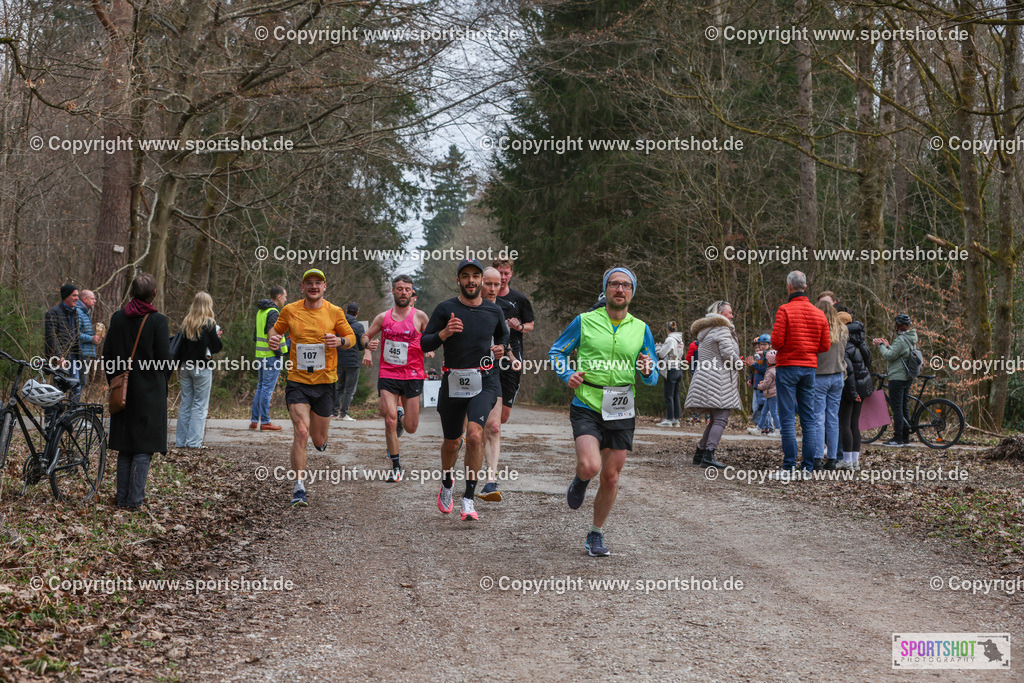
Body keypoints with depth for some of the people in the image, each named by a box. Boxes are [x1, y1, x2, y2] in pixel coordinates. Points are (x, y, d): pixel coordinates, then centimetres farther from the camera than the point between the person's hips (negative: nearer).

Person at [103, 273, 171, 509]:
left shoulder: (117, 318, 2)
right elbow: (164, 360, -10)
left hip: (123, 391, 5)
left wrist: (114, 382, 16)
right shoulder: (157, 321, -11)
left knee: (124, 447, 13)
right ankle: (135, 498, 0)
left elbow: (107, 355, 6)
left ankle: (123, 497, 16)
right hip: (150, 392, -4)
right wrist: (161, 387, 5)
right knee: (145, 445, 2)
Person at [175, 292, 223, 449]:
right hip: (202, 368, -6)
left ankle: (181, 440, 13)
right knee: (200, 405, -1)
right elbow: (216, 347, -9)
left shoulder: (186, 322, 7)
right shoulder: (209, 323, -9)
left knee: (185, 403, 11)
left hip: (186, 366, 6)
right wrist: (218, 337, 10)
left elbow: (181, 344, 9)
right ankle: (194, 441, -4)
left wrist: (180, 365, 15)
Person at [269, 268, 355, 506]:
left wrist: (340, 341, -14)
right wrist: (273, 340, -8)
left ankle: (321, 438, 50)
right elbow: (276, 330, 15)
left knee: (318, 439, 9)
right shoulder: (289, 311, 0)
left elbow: (351, 338, 10)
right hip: (297, 382, -1)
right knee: (301, 433, -17)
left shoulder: (335, 312, 0)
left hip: (325, 382, 1)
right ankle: (299, 488, -10)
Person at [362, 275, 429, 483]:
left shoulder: (420, 317, 2)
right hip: (387, 375, 1)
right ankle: (396, 466, 4)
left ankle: (400, 414, 38)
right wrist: (368, 345, -3)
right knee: (389, 421, -11)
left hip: (412, 376, -1)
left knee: (411, 428, 1)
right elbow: (366, 335, 18)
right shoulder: (383, 317, 7)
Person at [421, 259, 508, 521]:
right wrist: (444, 333, -19)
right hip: (453, 382, 0)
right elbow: (425, 344, -1)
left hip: (484, 382, 0)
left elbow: (503, 334, 28)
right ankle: (446, 484, 43)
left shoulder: (494, 311, 7)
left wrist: (501, 347, 6)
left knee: (474, 436, -21)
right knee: (452, 443, 12)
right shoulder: (445, 309, -1)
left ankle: (468, 499, -13)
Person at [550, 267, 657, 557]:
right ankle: (580, 481, 16)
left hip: (621, 411, 3)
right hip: (587, 407, -3)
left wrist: (647, 371, -11)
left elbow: (652, 377, 12)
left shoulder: (641, 329, 8)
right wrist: (567, 374, -9)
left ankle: (596, 535, 24)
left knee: (610, 478, 5)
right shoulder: (584, 321, 1)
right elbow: (556, 352, 10)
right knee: (590, 467, -22)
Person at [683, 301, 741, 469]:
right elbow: (728, 353, -18)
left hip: (706, 379, 10)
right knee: (721, 418, -14)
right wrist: (738, 363, 2)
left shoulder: (707, 331, 23)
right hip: (717, 380, -10)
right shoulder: (722, 329, -9)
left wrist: (736, 360, 21)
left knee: (715, 419, 15)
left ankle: (700, 453, 16)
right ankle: (708, 456, -24)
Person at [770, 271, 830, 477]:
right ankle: (807, 467, 7)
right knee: (809, 419, 7)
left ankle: (789, 467, -7)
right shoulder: (818, 314, 8)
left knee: (788, 419, -4)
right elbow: (825, 345, 7)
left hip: (787, 367, -5)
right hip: (810, 368, 5)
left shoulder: (785, 310, -9)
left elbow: (776, 340, -14)